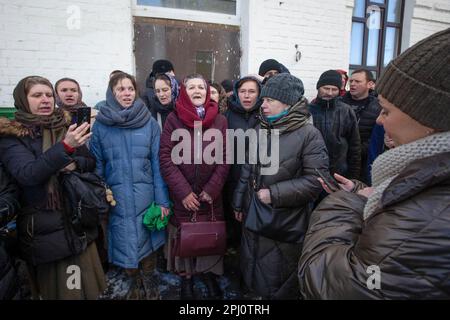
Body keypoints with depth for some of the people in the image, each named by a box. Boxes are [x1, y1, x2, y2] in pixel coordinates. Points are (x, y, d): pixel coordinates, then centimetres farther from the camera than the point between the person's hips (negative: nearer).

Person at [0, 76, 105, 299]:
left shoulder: (66, 127, 7)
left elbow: (92, 162, 10)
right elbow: (27, 174, -22)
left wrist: (75, 163, -13)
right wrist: (65, 147, -33)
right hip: (43, 227, -4)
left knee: (86, 285, 11)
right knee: (54, 288, 8)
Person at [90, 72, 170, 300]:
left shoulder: (149, 122, -2)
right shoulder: (100, 125, 0)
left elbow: (158, 163, -3)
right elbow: (96, 165, 3)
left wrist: (162, 200, -6)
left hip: (145, 194, 0)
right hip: (116, 196, 1)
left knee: (146, 239, 9)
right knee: (124, 242, 11)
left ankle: (149, 280, 35)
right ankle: (134, 282, 36)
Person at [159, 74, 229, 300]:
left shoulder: (220, 120, 0)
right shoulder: (174, 119, -4)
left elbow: (225, 159, -1)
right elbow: (165, 158, -9)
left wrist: (211, 190, -9)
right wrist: (183, 192, -14)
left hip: (211, 194, 1)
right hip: (182, 194, -1)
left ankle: (210, 276, 34)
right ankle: (186, 279, 32)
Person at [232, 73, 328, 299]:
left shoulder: (309, 134, -16)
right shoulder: (260, 130, 4)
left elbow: (316, 179, -20)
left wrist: (274, 194, -20)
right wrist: (239, 203, 13)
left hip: (287, 223, -5)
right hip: (254, 217, 6)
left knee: (280, 285, 13)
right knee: (255, 275, 23)